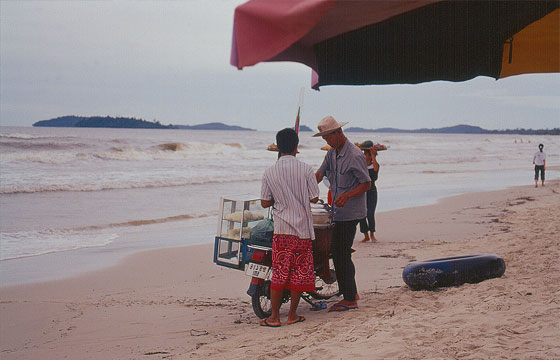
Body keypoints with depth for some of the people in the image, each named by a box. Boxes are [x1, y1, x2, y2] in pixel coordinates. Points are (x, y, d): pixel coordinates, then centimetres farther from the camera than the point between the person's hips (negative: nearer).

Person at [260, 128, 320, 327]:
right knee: (299, 272, 8)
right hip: (303, 228, -1)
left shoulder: (270, 172, -2)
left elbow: (264, 202, 2)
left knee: (279, 272, 5)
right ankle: (292, 315, 14)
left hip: (281, 229, 1)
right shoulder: (305, 169, -6)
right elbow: (314, 198, -4)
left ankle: (275, 317, 7)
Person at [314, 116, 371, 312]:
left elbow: (367, 184, -13)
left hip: (350, 212, -9)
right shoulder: (331, 153, 13)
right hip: (338, 211, 9)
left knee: (340, 254, -8)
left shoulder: (355, 155, -14)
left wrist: (346, 196, -27)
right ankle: (352, 293, 25)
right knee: (340, 253, 14)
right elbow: (319, 174, 8)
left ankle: (349, 299, -1)